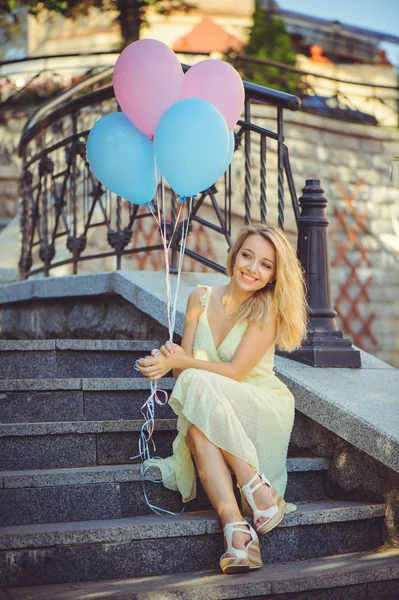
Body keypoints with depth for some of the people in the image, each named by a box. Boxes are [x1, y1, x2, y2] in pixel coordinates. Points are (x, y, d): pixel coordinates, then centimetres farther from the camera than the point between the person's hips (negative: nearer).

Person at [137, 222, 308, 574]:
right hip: (211, 415, 3)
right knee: (196, 429, -34)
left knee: (201, 385, -32)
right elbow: (184, 359, 3)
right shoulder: (201, 299, 6)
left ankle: (257, 491, -31)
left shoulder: (267, 309, -7)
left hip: (262, 410, -3)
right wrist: (170, 359, -20)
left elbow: (235, 372, -15)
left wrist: (181, 362, -19)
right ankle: (236, 529, -44)